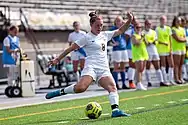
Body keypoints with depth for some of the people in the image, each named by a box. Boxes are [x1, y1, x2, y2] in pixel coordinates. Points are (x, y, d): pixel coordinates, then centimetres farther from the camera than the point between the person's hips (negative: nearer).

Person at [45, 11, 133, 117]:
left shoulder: (105, 35, 19)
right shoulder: (87, 38, 1)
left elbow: (120, 31, 28)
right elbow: (71, 48, 3)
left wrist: (129, 21, 13)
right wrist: (58, 59, 3)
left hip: (104, 69, 6)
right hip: (91, 67, -6)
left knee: (113, 87, -19)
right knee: (81, 87, -30)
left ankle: (115, 110, -30)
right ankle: (61, 92, -10)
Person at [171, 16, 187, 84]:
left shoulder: (182, 29, 17)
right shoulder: (173, 29, -5)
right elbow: (177, 39, -13)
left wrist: (180, 39, -7)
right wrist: (183, 39, 0)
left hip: (183, 48, 7)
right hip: (176, 48, -7)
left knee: (181, 64, 7)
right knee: (176, 64, -7)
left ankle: (180, 78, 10)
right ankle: (176, 79, -7)